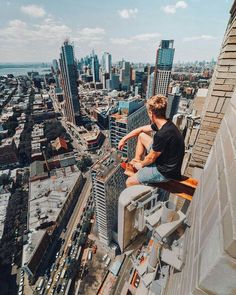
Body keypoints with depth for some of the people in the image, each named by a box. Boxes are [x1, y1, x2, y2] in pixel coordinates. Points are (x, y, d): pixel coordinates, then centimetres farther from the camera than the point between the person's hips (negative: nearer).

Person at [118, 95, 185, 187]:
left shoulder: (162, 134, -34)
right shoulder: (164, 123, -5)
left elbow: (151, 158, -21)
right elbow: (141, 129, 8)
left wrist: (141, 164, 0)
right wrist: (124, 139, 10)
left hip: (165, 171, -8)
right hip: (163, 157, 9)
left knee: (129, 182, -8)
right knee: (141, 135, 12)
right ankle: (137, 161, 19)